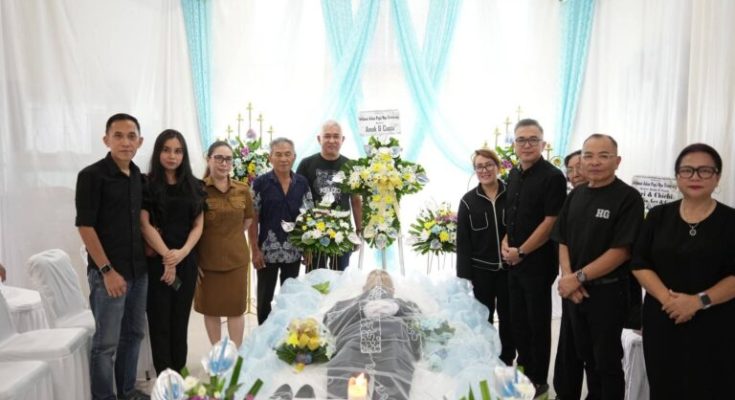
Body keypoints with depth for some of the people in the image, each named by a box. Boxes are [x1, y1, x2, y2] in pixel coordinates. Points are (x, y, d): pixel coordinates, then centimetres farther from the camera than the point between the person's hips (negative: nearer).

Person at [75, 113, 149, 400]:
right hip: (108, 272, -6)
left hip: (139, 270, 7)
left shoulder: (140, 177, 8)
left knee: (134, 333, 16)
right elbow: (85, 226, -13)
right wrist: (107, 270, -16)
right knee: (106, 342, 2)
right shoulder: (92, 175, -10)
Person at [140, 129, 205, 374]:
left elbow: (198, 225, 5)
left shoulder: (194, 186, 8)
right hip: (157, 261, -3)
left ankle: (179, 371, 21)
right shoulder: (147, 185, -2)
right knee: (160, 320, 2)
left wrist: (182, 252, -10)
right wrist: (166, 256, -14)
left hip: (187, 260, 3)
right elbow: (145, 225, -8)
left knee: (181, 318, 10)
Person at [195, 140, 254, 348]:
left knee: (236, 307, 10)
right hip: (207, 258, -2)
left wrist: (233, 237, 6)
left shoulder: (242, 189, 1)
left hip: (236, 257, 2)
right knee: (211, 308, 12)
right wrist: (192, 259, -8)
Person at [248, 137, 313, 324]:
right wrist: (255, 250, -10)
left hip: (294, 251, 3)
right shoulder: (260, 183, -8)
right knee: (265, 297, 10)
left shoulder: (302, 183, 1)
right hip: (267, 251, -2)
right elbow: (253, 219, -7)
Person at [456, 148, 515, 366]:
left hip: (509, 268, 1)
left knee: (508, 317, 12)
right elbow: (463, 241, -2)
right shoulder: (468, 201, -1)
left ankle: (507, 362, 30)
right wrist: (464, 276, -5)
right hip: (481, 270, 0)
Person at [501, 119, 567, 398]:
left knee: (538, 322, 7)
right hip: (514, 262, 7)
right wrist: (505, 243, 1)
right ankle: (523, 371, 33)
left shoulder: (552, 176, -13)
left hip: (538, 262, -7)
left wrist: (521, 252, -14)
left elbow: (550, 222, -17)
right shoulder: (514, 175, 10)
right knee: (517, 320, 16)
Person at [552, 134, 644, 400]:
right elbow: (563, 240, 9)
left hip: (608, 291, -5)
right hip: (575, 290, 6)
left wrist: (579, 277, -17)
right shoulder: (576, 195, 7)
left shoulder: (628, 198, -12)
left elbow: (621, 251, -17)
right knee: (586, 355, 18)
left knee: (607, 361, 9)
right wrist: (567, 276, -7)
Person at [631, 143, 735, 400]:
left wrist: (700, 301, -20)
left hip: (713, 325, -2)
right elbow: (639, 263, 0)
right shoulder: (658, 216, 5)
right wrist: (666, 297, -14)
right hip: (662, 319, 2)